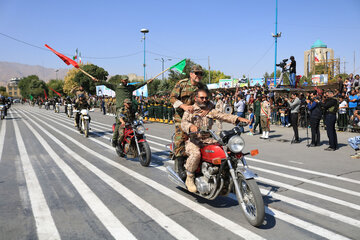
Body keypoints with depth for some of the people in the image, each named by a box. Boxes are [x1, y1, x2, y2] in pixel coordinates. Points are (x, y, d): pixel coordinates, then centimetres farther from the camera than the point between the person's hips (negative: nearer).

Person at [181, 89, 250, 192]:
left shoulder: (211, 110, 17)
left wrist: (239, 118, -14)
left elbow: (223, 116, 3)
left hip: (208, 140, 4)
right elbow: (184, 123, -9)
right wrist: (191, 126, -34)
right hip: (193, 141, -4)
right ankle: (189, 178, -12)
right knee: (196, 154, -34)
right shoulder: (190, 110, 6)